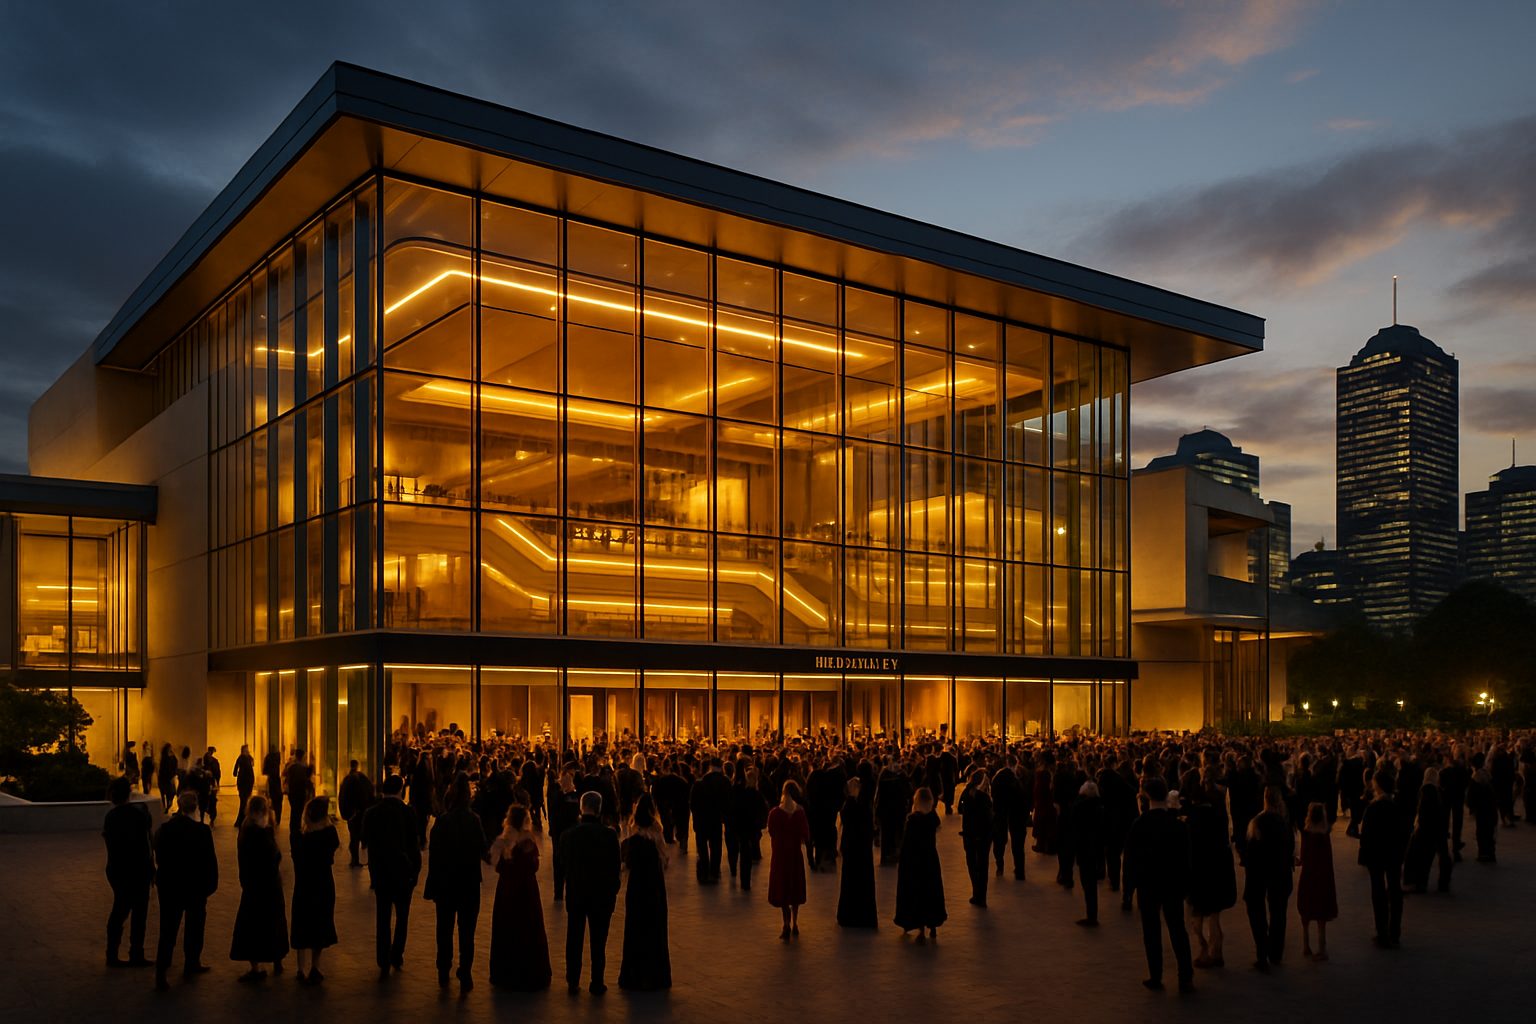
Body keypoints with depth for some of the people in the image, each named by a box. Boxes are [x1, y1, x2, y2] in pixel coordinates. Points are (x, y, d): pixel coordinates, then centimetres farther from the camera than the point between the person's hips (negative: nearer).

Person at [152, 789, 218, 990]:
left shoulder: (164, 829, -5)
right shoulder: (202, 830, -15)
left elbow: (159, 858, 3)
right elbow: (210, 860, -12)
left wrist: (162, 880, 14)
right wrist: (211, 884, -1)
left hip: (169, 886, 2)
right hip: (195, 886, -2)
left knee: (168, 929, 4)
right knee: (195, 926, 15)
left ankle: (161, 971, -6)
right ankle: (191, 965, 25)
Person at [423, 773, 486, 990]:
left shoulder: (441, 821, -13)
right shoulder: (474, 820, -8)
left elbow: (434, 856, -11)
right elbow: (481, 850, -1)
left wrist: (432, 887, -5)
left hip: (446, 883, -1)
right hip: (470, 883, 1)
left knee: (445, 930, 13)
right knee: (466, 932, 7)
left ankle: (443, 975, 21)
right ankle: (465, 976, 7)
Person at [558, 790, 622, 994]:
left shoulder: (568, 834, -12)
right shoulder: (609, 835, -16)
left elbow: (562, 860, 1)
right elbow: (615, 865, -8)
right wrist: (614, 890, 6)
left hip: (575, 893, 2)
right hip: (601, 894, -2)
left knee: (574, 939, 16)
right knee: (598, 941, 9)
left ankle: (573, 981, 23)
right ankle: (596, 984, 15)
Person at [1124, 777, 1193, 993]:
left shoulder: (1139, 824, -11)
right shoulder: (1179, 825, -9)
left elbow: (1131, 858, -8)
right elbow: (1185, 859, -4)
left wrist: (1130, 886, 0)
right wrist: (1184, 885, 5)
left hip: (1147, 885, -1)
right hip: (1172, 884, 1)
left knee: (1151, 931, 8)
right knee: (1177, 930, 11)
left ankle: (1155, 977, 12)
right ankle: (1186, 978, 9)